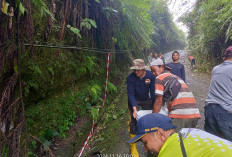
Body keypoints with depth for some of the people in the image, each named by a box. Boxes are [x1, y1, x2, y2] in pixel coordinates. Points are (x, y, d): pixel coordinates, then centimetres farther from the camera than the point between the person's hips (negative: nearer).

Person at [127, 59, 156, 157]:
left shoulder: (150, 75, -16)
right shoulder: (130, 78, -23)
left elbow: (153, 91, -11)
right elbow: (130, 93, -24)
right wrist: (134, 109, -33)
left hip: (147, 100, 3)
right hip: (134, 101, -2)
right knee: (134, 121, -11)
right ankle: (133, 146, 3)